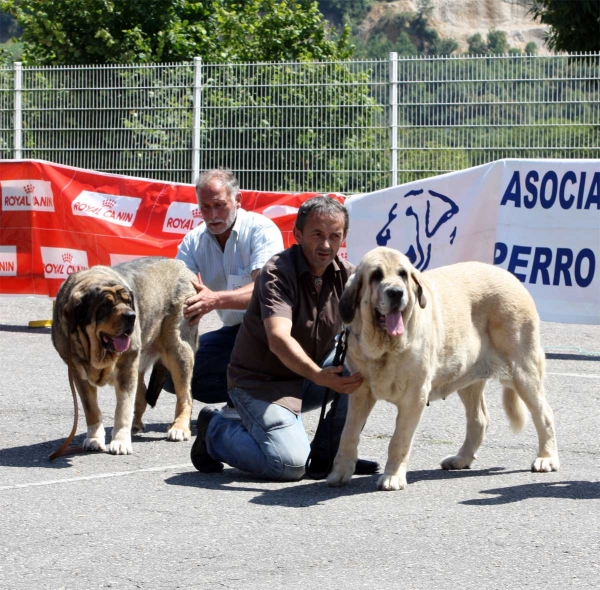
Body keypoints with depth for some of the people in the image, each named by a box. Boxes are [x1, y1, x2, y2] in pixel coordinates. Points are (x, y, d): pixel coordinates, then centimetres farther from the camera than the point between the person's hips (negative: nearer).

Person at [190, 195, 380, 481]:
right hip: (260, 382, -6)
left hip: (309, 376, 7)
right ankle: (216, 430, 2)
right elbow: (279, 340, -35)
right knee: (289, 463, -26)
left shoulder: (345, 274, -2)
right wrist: (319, 376, -51)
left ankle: (328, 451, -3)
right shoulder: (277, 273, -21)